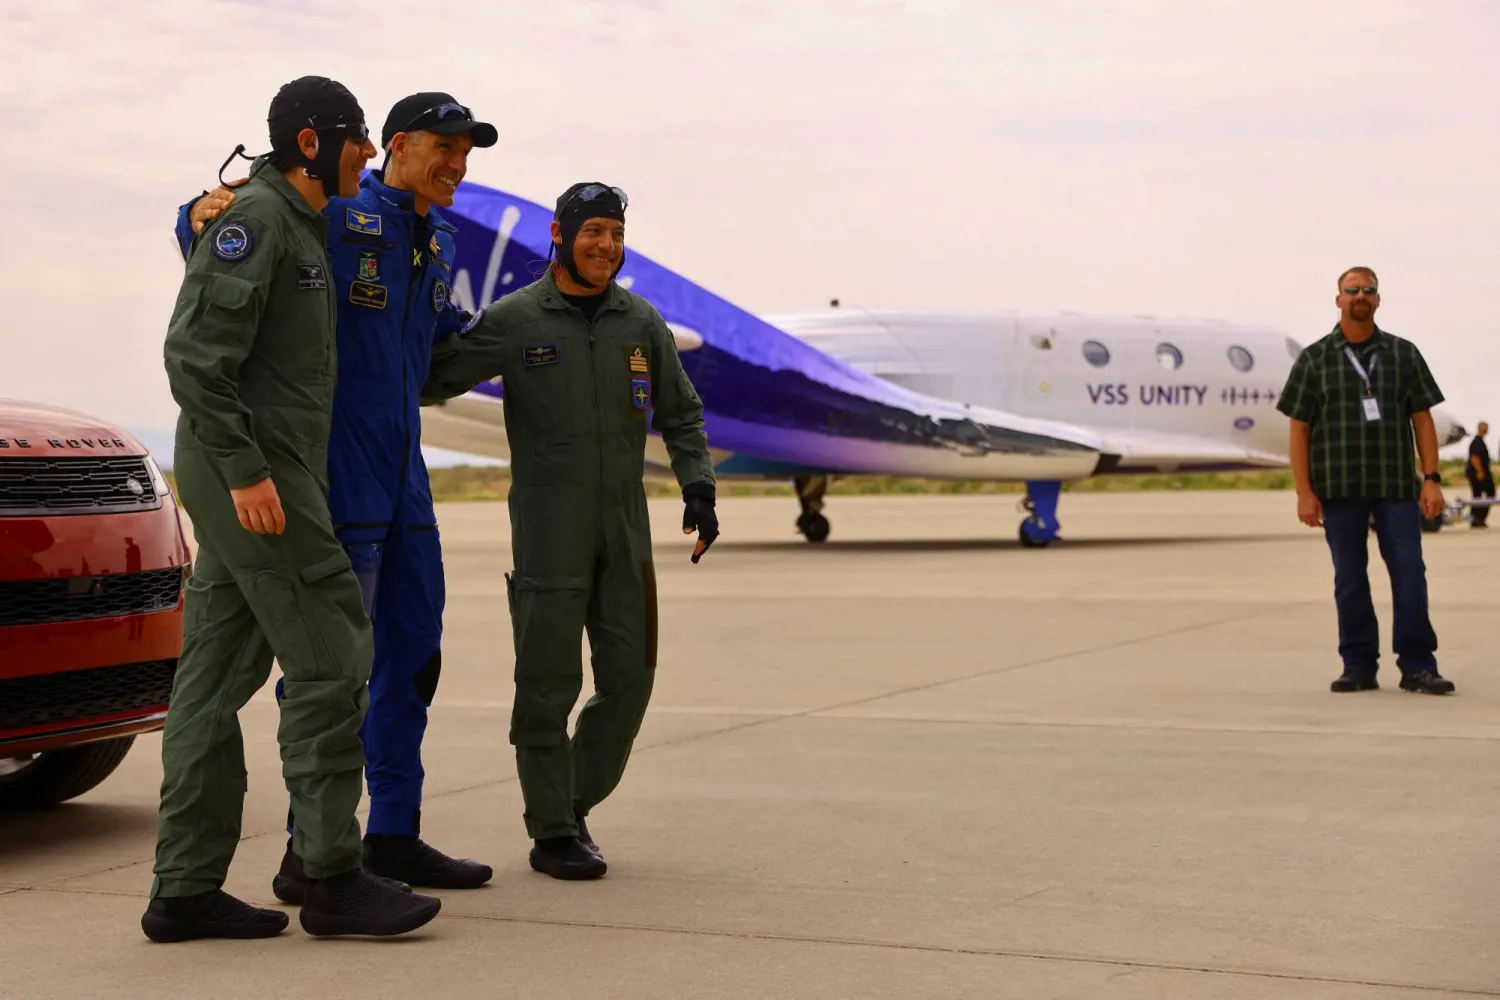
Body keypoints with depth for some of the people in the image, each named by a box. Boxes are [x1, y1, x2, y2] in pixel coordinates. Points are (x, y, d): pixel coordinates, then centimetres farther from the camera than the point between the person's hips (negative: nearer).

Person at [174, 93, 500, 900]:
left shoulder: (438, 244, 16)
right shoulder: (329, 218, -9)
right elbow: (209, 237, -6)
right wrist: (202, 213, -26)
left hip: (401, 473, 9)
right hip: (335, 473, -9)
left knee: (412, 652, 11)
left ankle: (394, 837, 20)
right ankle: (309, 855, -4)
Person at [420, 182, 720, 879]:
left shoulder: (640, 321, 9)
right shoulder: (514, 320, -3)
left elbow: (680, 412, 18)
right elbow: (430, 378, -1)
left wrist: (698, 486, 7)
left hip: (626, 534, 4)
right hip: (548, 534, -4)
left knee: (629, 680, 4)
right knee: (548, 684, -2)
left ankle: (575, 804, 22)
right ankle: (552, 833, 8)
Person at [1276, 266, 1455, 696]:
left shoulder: (1403, 354, 9)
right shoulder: (1314, 360, 6)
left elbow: (1422, 419, 7)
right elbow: (1299, 429, 3)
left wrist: (1431, 478, -2)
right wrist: (1304, 492, -4)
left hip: (1397, 485, 0)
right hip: (1340, 487, 0)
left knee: (1409, 571, -4)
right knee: (1349, 579, 4)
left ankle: (1417, 665, 0)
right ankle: (1359, 666, 11)